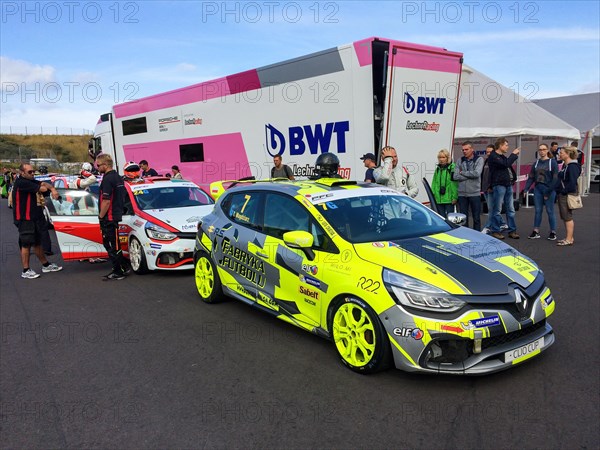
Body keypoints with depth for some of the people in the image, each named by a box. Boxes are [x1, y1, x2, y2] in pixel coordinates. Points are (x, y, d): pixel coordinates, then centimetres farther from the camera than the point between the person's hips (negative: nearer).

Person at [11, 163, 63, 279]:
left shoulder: (31, 181, 12)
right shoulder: (21, 182, -16)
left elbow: (45, 184, 3)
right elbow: (42, 189, -16)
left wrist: (53, 189, -18)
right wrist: (42, 186, 7)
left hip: (35, 218, 9)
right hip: (25, 219, -9)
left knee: (37, 243, 17)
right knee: (26, 244, -3)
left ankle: (46, 265, 27)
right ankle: (26, 271, 4)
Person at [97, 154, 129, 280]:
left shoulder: (107, 179, -17)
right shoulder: (118, 177, 14)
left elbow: (106, 201, -22)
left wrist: (101, 216, -13)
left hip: (109, 217, -10)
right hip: (117, 215, 10)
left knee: (112, 245, -3)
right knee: (114, 244, 17)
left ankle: (118, 272, 2)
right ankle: (122, 268, 22)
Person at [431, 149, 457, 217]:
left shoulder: (452, 168, -6)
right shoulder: (438, 169, 13)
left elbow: (455, 183, -9)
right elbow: (434, 183, 14)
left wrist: (455, 197, -12)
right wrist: (433, 195, 8)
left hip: (449, 199, -5)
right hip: (439, 199, 5)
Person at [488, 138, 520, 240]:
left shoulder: (503, 156, 20)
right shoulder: (493, 156, -9)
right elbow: (505, 164, -19)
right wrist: (513, 154, -10)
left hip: (508, 185, 9)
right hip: (499, 185, -9)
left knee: (511, 209, 8)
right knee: (497, 210, -2)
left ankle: (512, 230, 13)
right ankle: (495, 231, 5)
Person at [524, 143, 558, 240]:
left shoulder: (553, 162, -5)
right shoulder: (536, 163, 10)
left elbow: (555, 178, -9)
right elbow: (531, 177, 10)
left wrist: (549, 191, -14)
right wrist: (526, 189, -1)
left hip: (549, 190, -4)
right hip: (538, 189, 4)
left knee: (550, 211, 1)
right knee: (538, 210, 6)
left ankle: (553, 232, 10)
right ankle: (536, 232, 11)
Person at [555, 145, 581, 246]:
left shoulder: (572, 166, -15)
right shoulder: (565, 165, 14)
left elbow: (572, 182, -22)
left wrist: (564, 191, -18)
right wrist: (559, 190, 11)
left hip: (567, 195, -10)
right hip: (562, 195, 10)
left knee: (567, 217, -5)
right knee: (564, 217, 14)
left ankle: (569, 239, 1)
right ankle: (570, 238, 22)